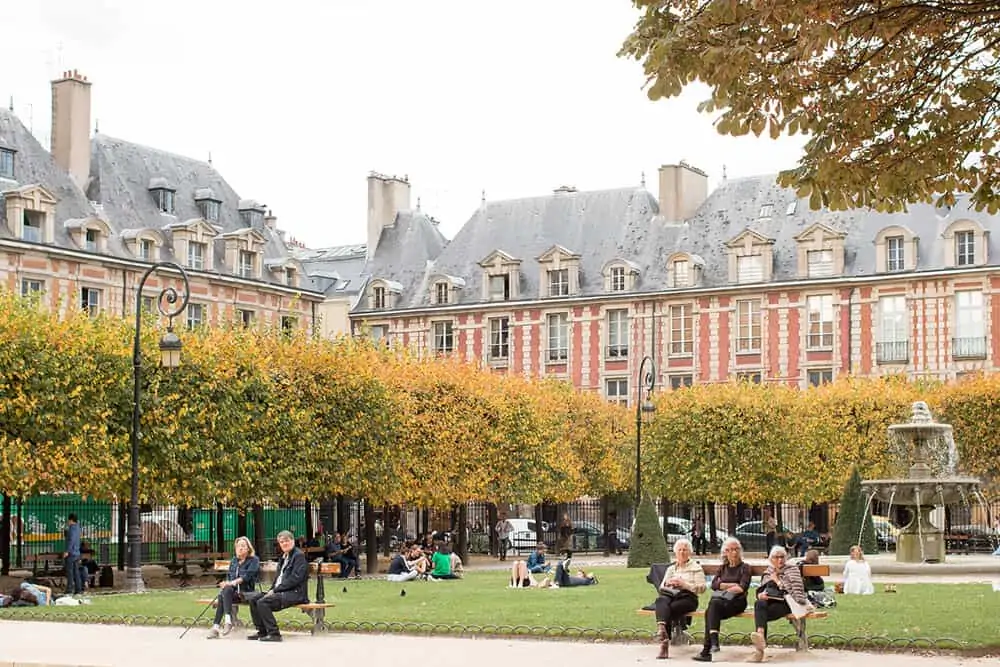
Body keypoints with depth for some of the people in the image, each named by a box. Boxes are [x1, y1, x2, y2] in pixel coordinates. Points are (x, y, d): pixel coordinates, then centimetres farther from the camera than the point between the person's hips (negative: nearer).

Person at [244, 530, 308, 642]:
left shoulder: (299, 555, -8)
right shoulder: (284, 557, 22)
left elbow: (295, 579, -18)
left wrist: (275, 590, -17)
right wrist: (272, 590, 2)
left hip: (295, 593, -10)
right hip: (281, 591, 10)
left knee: (262, 602, -25)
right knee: (253, 599, 0)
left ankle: (274, 634, -21)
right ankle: (262, 631, 4)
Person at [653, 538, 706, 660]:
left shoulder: (696, 567, 16)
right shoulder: (671, 568, 30)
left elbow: (702, 588, 4)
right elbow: (661, 587, 23)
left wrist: (684, 584, -8)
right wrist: (667, 583, 0)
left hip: (687, 597, -3)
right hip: (668, 594, 3)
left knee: (670, 608, -35)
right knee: (661, 601, -37)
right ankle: (661, 628, -61)